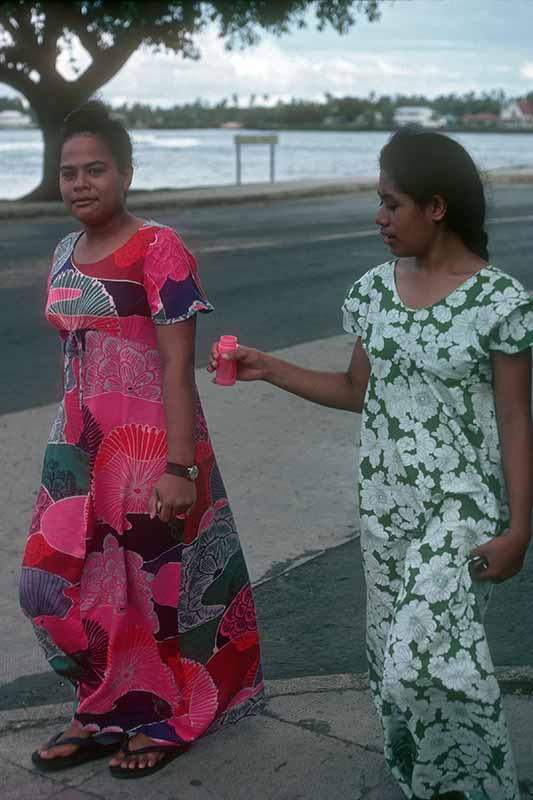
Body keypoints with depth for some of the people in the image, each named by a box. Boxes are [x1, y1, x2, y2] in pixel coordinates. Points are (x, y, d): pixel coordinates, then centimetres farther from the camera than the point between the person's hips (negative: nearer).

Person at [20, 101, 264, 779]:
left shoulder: (158, 250, -13)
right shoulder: (64, 254, 9)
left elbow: (177, 367, -17)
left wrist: (179, 467, -21)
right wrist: (66, 446, 18)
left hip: (149, 450, -7)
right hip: (79, 450, 8)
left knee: (156, 583, 6)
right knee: (55, 585, 10)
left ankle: (167, 720, 28)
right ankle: (108, 712, 31)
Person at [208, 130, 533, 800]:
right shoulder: (375, 289, 3)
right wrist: (267, 369, 5)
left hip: (462, 503, -5)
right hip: (384, 496, 6)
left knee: (430, 650, -15)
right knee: (394, 646, 11)